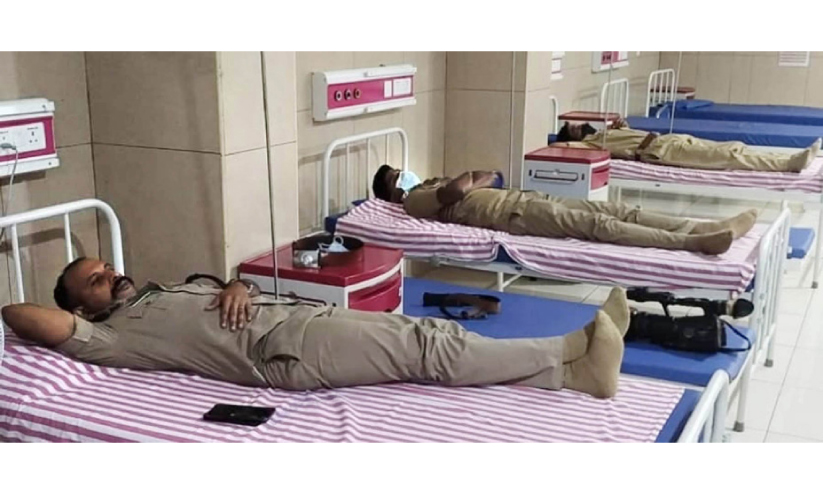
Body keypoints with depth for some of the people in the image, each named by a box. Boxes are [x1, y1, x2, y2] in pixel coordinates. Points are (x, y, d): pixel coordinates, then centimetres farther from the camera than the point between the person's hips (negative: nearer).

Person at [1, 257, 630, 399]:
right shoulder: (111, 334, 4)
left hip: (302, 314, 8)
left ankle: (573, 355, -10)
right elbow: (51, 326, -12)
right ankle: (572, 363, -19)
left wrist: (239, 286, 5)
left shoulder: (168, 290, 29)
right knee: (430, 350, -18)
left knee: (429, 332, -6)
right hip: (286, 349, -8)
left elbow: (231, 290, 27)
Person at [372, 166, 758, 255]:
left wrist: (467, 181, 11)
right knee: (596, 224, -26)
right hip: (511, 214, -9)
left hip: (522, 197, 9)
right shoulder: (414, 201, 4)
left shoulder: (434, 186, 30)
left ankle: (711, 228, -17)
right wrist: (463, 181, 6)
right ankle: (696, 241, -38)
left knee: (616, 209, -8)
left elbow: (491, 176, 27)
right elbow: (456, 190, -15)